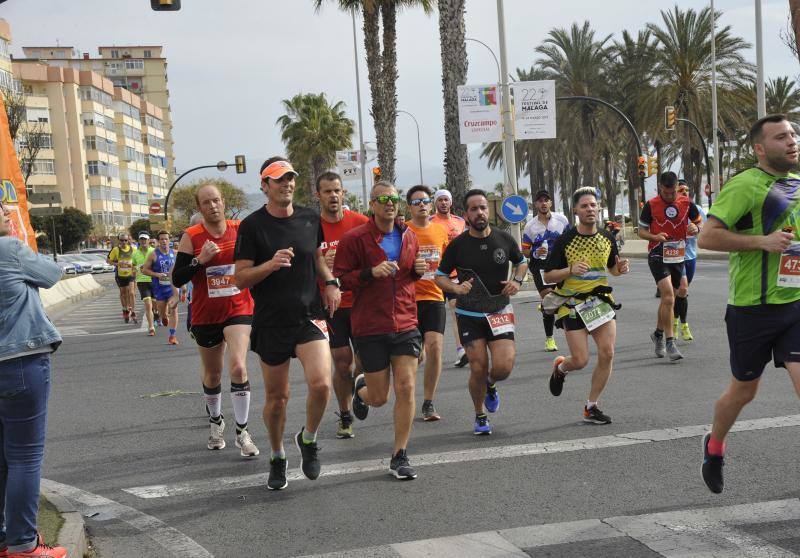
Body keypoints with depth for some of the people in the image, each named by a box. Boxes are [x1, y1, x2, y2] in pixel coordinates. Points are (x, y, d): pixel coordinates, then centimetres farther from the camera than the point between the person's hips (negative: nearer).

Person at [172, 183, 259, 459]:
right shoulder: (191, 237, -7)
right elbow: (177, 279, -9)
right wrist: (200, 260, -22)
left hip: (238, 310, -1)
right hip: (205, 315, 1)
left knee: (238, 367, -20)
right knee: (212, 375, 15)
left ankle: (242, 432, -8)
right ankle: (215, 422, 42)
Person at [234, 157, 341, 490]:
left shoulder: (310, 219, 7)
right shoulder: (252, 226, -6)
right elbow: (240, 278, -6)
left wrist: (330, 282, 7)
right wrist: (270, 264, -22)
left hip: (310, 316, 2)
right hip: (271, 322, -2)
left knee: (321, 383, -19)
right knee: (277, 397, 7)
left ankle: (308, 438, 10)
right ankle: (277, 457, 31)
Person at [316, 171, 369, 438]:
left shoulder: (360, 222, -1)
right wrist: (321, 264, -18)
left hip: (361, 301, 1)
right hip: (330, 304, -1)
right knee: (342, 362, 2)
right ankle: (345, 416, 17)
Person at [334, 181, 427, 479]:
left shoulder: (409, 237, 9)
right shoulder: (354, 238, -7)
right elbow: (339, 279, -8)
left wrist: (418, 270, 3)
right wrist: (371, 272, -21)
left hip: (406, 324, 4)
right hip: (370, 328, -3)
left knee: (406, 389, -5)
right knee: (379, 398, 4)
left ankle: (400, 457, 6)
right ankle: (361, 388, 43)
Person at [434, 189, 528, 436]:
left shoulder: (504, 239, 0)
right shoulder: (458, 245, -5)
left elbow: (521, 262, 18)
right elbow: (440, 276, 4)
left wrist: (517, 281, -2)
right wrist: (455, 288, -17)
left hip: (500, 312, 1)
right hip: (469, 315, -1)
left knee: (503, 367, -12)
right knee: (478, 368, -4)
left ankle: (490, 386, 26)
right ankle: (480, 417, 20)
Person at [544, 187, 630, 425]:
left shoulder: (607, 237, 4)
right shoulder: (565, 240, -10)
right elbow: (548, 276, -8)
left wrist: (621, 268, -4)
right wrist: (571, 270, -25)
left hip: (601, 300, 4)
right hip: (573, 303, -4)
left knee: (607, 354, -7)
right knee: (580, 361, -7)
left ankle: (591, 407, 8)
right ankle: (560, 368, 32)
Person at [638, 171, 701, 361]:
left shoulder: (686, 203, 0)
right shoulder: (651, 205, -6)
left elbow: (699, 222, 12)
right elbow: (641, 231, 1)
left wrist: (695, 228, -12)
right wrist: (655, 236, -20)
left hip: (678, 256, 4)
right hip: (658, 256, -4)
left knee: (667, 298, 14)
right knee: (668, 297, -17)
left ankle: (658, 334, 36)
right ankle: (669, 342, -11)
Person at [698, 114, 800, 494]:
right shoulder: (745, 185, -11)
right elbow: (706, 237, -18)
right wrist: (762, 241, -23)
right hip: (753, 307, -5)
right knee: (744, 390, 12)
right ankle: (714, 446, 40)